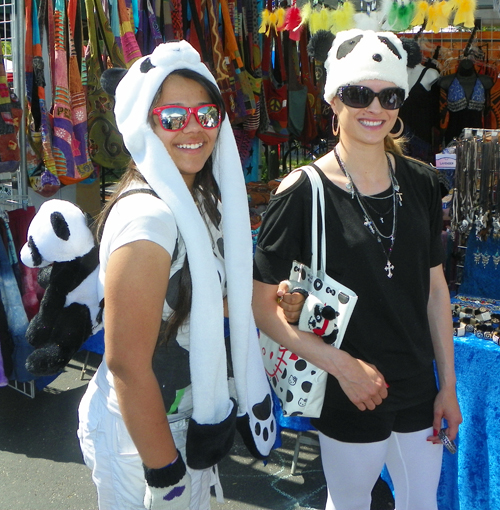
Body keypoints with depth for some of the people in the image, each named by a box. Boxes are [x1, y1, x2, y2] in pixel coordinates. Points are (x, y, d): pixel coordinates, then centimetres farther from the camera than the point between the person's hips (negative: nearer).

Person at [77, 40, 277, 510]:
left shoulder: (202, 200, 3)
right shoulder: (147, 217, -25)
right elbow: (126, 363, -26)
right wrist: (164, 472, -21)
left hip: (196, 420, 8)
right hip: (143, 436, -8)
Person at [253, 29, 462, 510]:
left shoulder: (420, 182, -1)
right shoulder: (303, 192, -16)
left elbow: (435, 288, 5)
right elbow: (261, 305, -14)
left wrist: (448, 385, 6)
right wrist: (341, 364, -19)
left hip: (419, 392, 5)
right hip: (348, 398, -4)